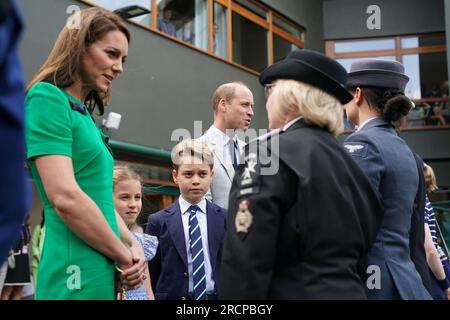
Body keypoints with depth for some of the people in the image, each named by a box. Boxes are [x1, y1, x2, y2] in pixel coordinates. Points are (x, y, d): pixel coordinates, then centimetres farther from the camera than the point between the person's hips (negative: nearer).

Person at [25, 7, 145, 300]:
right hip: (78, 275, -8)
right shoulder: (47, 97, -10)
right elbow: (66, 198, -19)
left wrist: (134, 246, 0)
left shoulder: (86, 116, 16)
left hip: (101, 272, 8)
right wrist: (124, 256, -10)